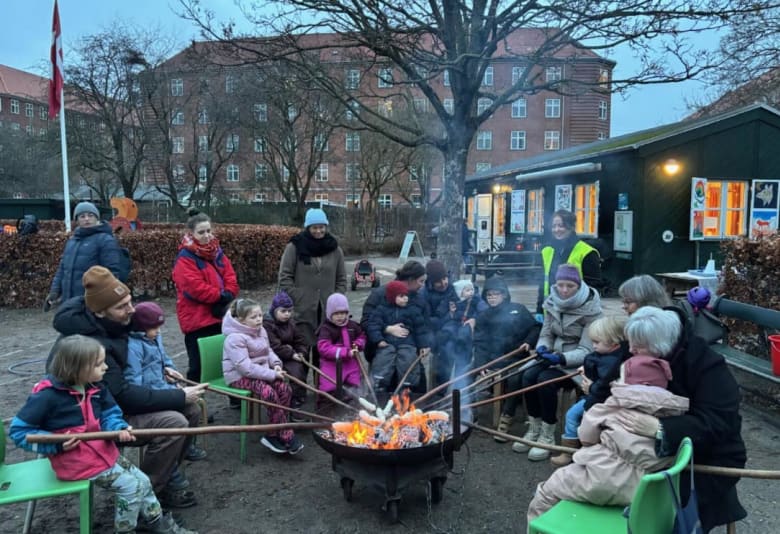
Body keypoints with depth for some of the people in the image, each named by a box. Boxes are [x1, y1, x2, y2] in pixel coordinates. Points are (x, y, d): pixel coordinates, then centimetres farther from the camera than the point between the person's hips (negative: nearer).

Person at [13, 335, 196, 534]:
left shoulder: (96, 387, 0)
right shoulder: (47, 396, -21)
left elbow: (109, 414, 7)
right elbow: (18, 430, -14)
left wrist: (120, 429, -17)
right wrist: (57, 443, -22)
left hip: (103, 450, 8)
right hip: (76, 461, -7)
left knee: (142, 480, 7)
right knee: (131, 487, -11)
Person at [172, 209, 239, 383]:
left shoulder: (217, 251, 10)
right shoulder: (185, 258, -13)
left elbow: (230, 276, 6)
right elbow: (195, 287, -22)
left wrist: (228, 295, -12)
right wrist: (221, 296, -17)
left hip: (220, 316, 7)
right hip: (197, 319, -7)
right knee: (198, 365, 1)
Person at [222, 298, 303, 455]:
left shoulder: (261, 331, 5)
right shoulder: (235, 338, -20)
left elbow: (268, 351, 19)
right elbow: (246, 368, -26)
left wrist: (276, 364, -4)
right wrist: (272, 374, -25)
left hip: (261, 372, 8)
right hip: (239, 376, -7)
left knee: (285, 388, -18)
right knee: (269, 393, -30)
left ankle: (273, 436, -9)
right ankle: (287, 438, -18)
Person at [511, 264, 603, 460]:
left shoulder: (591, 309, -16)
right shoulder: (552, 304, 1)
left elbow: (586, 350, -19)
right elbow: (546, 335, 8)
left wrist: (562, 358, -34)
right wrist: (542, 347, -16)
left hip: (578, 362, -5)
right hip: (556, 357, 6)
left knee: (545, 380, -29)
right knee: (528, 376, -21)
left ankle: (548, 436, -13)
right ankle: (534, 430, -4)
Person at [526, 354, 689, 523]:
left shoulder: (620, 401, -2)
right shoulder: (672, 408, 7)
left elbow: (585, 436, 3)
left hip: (608, 479, -6)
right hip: (645, 490, 6)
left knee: (545, 492, 14)